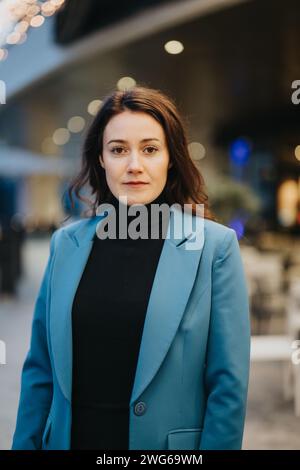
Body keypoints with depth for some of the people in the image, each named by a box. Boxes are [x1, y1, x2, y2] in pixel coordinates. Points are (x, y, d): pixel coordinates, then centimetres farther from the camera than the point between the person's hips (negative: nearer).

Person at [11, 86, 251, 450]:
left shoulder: (215, 246, -9)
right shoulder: (65, 243, 1)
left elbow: (229, 383, -9)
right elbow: (40, 369, 5)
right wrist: (25, 444, 3)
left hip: (167, 444, -2)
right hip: (73, 438, 3)